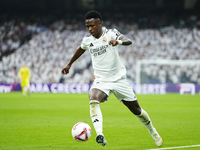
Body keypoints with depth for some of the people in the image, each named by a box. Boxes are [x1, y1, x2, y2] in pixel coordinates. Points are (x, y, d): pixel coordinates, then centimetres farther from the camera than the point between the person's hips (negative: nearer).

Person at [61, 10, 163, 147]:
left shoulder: (111, 33, -12)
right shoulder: (87, 39, 1)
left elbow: (128, 41, -30)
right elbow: (81, 50, 25)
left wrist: (118, 41, -52)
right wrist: (69, 64, 36)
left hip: (118, 78, -2)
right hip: (101, 80, 2)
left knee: (136, 110, 9)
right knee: (93, 100, -33)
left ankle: (153, 132, 37)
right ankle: (100, 135, -45)